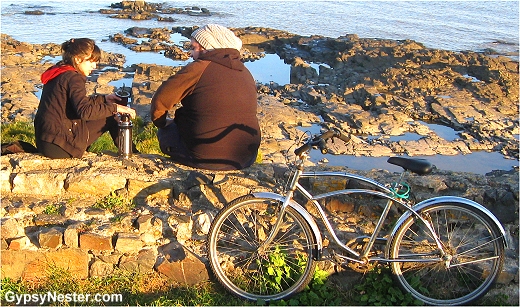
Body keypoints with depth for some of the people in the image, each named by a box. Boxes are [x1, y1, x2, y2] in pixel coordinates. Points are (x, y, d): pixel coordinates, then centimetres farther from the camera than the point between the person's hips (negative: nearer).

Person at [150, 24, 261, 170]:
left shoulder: (198, 69, -11)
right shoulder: (246, 74, 8)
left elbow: (160, 100, -7)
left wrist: (161, 123, 14)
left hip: (203, 159, -6)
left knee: (166, 131, 20)